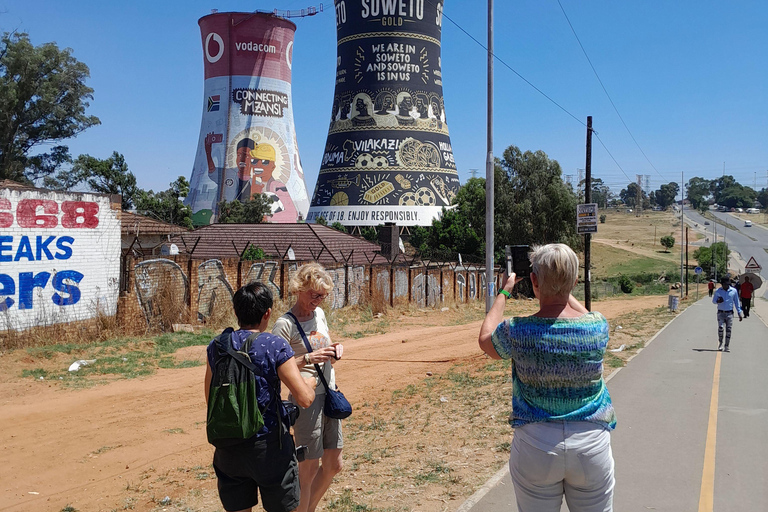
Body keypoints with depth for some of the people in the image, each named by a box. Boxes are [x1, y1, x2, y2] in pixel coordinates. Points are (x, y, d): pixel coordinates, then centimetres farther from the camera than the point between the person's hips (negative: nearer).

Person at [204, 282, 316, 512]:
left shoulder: (216, 347, 0)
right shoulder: (276, 346, -14)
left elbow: (210, 399, 10)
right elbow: (304, 398, -17)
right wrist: (310, 383, 5)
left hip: (228, 449, 4)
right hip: (268, 446, -4)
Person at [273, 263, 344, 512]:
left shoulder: (319, 314, 8)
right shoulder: (285, 324, -14)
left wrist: (336, 349, -1)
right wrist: (308, 359, -30)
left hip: (330, 395, 8)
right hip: (307, 400, -8)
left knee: (333, 465, 16)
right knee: (309, 468, 1)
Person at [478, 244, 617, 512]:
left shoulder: (518, 331, -13)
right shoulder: (598, 326, -9)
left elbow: (485, 339, 11)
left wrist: (504, 292, 19)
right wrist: (562, 288, 21)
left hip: (534, 443, -1)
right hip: (592, 443, 1)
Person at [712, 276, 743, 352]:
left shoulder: (734, 291, 1)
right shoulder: (718, 291, 1)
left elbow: (736, 302, 8)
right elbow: (713, 301, 9)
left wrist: (739, 313, 5)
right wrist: (718, 301, -15)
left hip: (729, 313, 0)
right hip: (721, 313, 0)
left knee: (728, 330, -1)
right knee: (720, 328, -15)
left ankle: (727, 346, 7)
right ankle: (720, 342, 6)